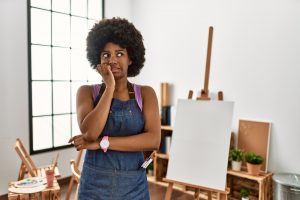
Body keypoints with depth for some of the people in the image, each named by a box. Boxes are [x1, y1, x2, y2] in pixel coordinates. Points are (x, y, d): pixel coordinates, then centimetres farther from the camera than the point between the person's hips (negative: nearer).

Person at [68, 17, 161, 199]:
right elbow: (89, 133, -19)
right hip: (95, 185, 0)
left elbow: (153, 140, -16)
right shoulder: (87, 92, -3)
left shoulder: (145, 94, -3)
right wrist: (110, 87, -17)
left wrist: (101, 143, -17)